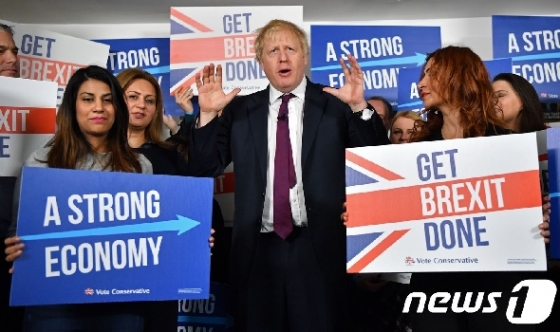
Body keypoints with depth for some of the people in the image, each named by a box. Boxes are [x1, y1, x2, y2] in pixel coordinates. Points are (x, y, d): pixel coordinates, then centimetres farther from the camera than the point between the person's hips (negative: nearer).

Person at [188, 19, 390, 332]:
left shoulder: (336, 103, 2)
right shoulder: (239, 109, 8)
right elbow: (208, 167, 6)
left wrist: (359, 107, -18)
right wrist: (208, 114, -7)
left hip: (320, 248, -1)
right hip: (257, 250, 2)